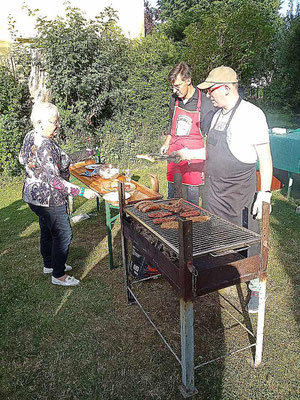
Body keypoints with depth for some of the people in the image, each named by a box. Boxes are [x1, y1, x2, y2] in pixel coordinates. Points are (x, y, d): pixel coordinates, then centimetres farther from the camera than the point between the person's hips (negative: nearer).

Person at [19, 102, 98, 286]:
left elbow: (22, 159, 18)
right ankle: (58, 275, 19)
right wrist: (82, 192, -31)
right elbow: (54, 180, -32)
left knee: (47, 231, 24)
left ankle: (49, 264, 43)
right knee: (63, 234, 4)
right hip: (49, 199, -10)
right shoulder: (46, 146, -29)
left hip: (33, 193, 10)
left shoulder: (30, 136, 1)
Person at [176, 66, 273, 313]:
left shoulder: (251, 114, -14)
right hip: (215, 193, 8)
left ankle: (256, 289, 24)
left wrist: (264, 193, -18)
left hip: (240, 195, -7)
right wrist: (191, 154, 11)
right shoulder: (218, 116, 10)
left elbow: (265, 157, -14)